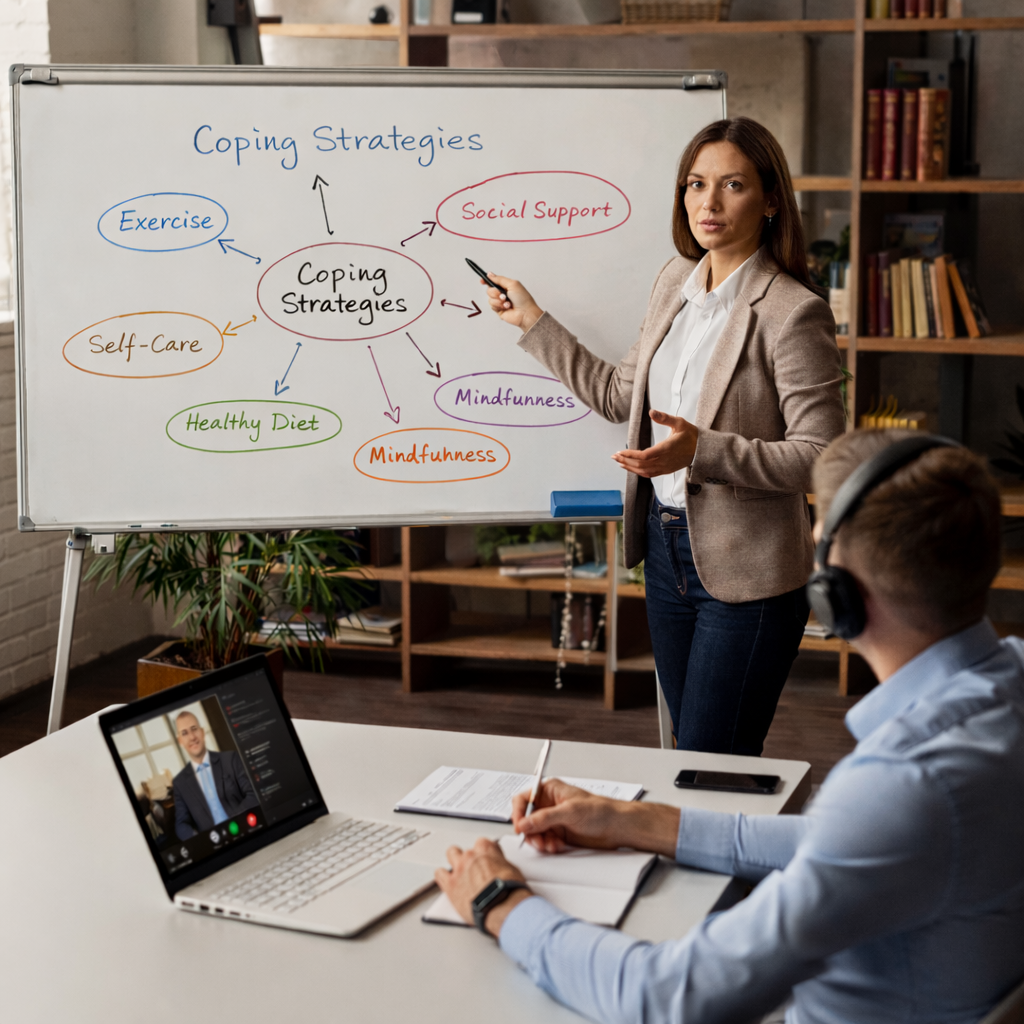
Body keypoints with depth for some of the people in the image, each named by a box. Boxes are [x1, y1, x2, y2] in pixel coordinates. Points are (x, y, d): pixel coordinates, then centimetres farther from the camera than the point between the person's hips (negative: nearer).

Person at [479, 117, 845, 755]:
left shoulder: (793, 313, -16)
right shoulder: (676, 281, 8)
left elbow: (822, 455, -18)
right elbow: (622, 397, 18)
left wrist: (703, 451, -27)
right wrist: (535, 323, 20)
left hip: (747, 573, -7)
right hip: (667, 549, 8)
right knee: (690, 751, 16)